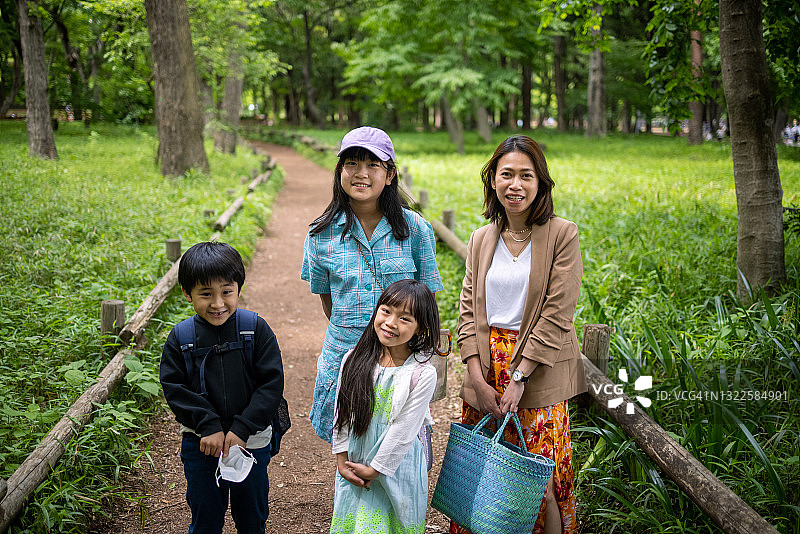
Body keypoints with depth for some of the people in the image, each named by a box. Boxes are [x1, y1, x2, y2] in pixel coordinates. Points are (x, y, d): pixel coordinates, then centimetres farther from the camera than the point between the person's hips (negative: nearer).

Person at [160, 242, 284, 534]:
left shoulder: (256, 329, -11)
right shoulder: (180, 338, -8)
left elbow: (271, 383, -13)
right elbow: (174, 387, -9)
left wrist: (242, 428, -19)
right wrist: (209, 425, -19)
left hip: (251, 441, 0)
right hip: (200, 443, 1)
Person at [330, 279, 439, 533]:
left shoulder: (423, 374, -17)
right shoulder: (354, 360, -5)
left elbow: (403, 431, -15)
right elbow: (342, 415, 1)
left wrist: (374, 470, -11)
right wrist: (342, 462, -1)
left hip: (394, 468, -3)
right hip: (352, 467, 3)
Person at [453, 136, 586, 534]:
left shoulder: (562, 235, -7)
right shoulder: (481, 239, 7)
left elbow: (556, 315, -12)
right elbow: (468, 310, 5)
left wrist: (519, 378, -15)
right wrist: (478, 380, -6)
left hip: (538, 373, -4)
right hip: (486, 368, 4)